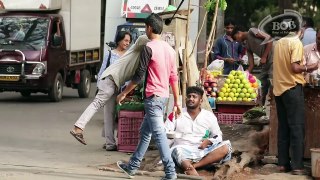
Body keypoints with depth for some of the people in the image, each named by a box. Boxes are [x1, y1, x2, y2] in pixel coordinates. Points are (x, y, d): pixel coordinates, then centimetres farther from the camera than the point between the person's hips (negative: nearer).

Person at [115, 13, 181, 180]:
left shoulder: (148, 48, -13)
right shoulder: (169, 48, 10)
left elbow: (139, 75, -12)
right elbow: (174, 77, 12)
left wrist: (124, 93, -2)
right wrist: (176, 101, 16)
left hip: (153, 96, -8)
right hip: (163, 96, 9)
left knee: (159, 134, -7)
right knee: (145, 132, 17)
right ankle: (132, 166, 26)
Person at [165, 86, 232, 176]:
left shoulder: (209, 116, 12)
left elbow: (218, 136, 16)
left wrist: (208, 141, -6)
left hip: (202, 151, 3)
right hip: (182, 150, -2)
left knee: (226, 146, -23)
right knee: (178, 150, -38)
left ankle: (193, 166, -34)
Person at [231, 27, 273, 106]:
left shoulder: (251, 31, -2)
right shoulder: (247, 45, 20)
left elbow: (269, 39, -13)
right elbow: (251, 64, 17)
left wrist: (264, 57, -12)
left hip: (273, 59, -10)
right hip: (266, 63, 10)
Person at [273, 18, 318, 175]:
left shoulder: (279, 43, 10)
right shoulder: (296, 43, -10)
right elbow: (295, 67, -18)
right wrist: (310, 67, -2)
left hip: (279, 88, 7)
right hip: (292, 88, -7)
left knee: (283, 127, 11)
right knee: (297, 128, -3)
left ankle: (283, 163, 12)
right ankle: (297, 166, -5)